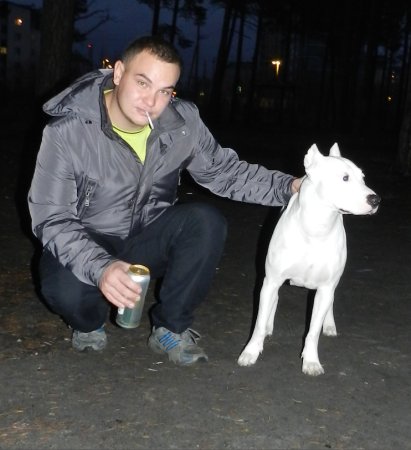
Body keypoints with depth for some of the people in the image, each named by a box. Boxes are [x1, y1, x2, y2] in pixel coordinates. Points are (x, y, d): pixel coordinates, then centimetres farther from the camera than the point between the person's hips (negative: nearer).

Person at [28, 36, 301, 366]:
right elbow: (52, 219, -25)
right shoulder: (68, 130, -24)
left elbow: (226, 172, 0)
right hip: (87, 245, -3)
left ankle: (171, 328, -5)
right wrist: (101, 268, -42)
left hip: (148, 240, 4)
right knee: (66, 288, -36)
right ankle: (89, 324, 5)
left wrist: (289, 187, -15)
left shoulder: (183, 122, -13)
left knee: (207, 222, -24)